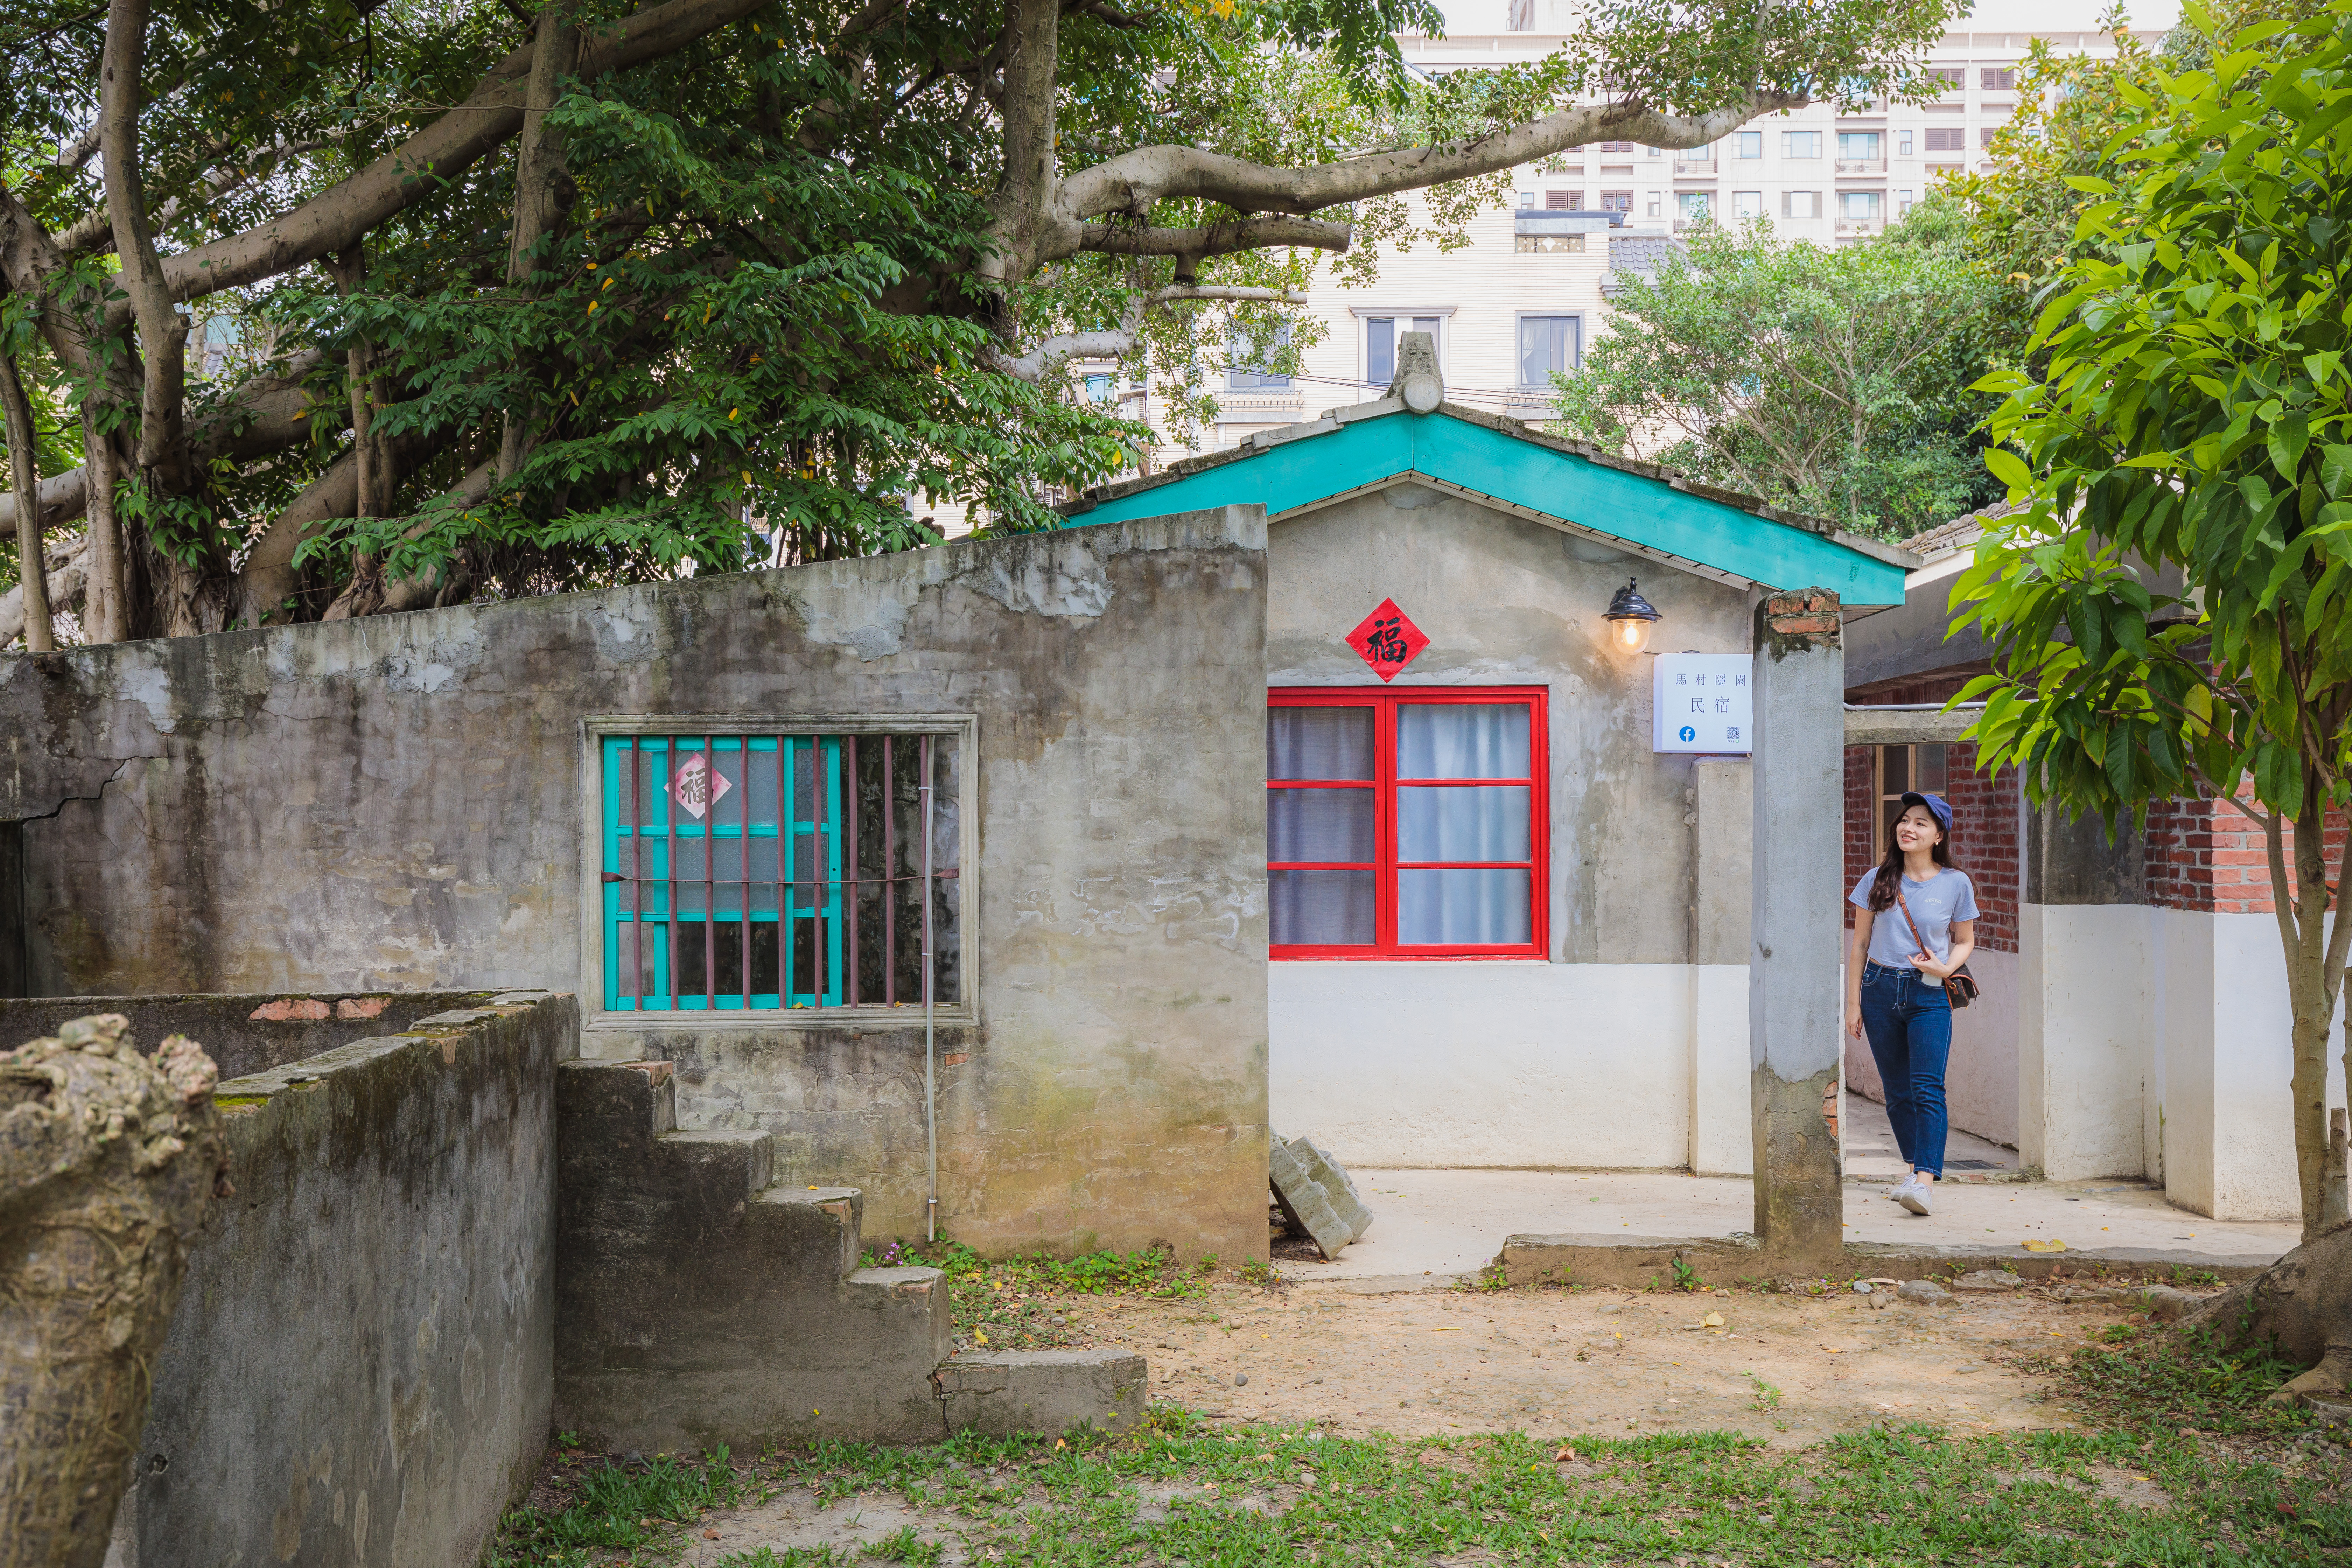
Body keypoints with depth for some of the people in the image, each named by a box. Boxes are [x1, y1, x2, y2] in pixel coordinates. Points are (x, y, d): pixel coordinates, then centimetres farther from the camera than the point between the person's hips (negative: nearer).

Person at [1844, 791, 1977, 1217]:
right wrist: (1853, 1003, 6)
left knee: (1927, 1088, -15)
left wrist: (1946, 968, -8)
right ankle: (1912, 1165, 25)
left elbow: (1965, 941, 12)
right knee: (1897, 1091, 9)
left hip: (1930, 995, -2)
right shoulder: (1878, 881, 4)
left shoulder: (1956, 883, 1)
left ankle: (1925, 1182, -23)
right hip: (1880, 990, 2)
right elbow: (1859, 945, 8)